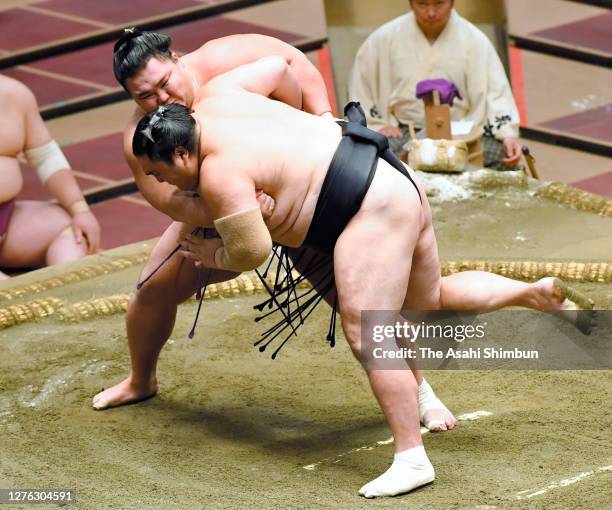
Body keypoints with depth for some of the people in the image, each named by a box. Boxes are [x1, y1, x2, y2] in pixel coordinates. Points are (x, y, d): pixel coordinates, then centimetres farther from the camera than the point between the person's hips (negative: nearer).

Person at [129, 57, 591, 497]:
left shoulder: (219, 172, -19)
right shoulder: (211, 103, 6)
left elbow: (254, 251, -19)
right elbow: (277, 68, 18)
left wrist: (218, 257, 3)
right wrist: (297, 119, 35)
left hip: (375, 209, -11)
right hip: (397, 189, 11)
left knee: (364, 335, -13)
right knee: (428, 303, 26)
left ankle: (411, 459, -14)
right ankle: (534, 292, 21)